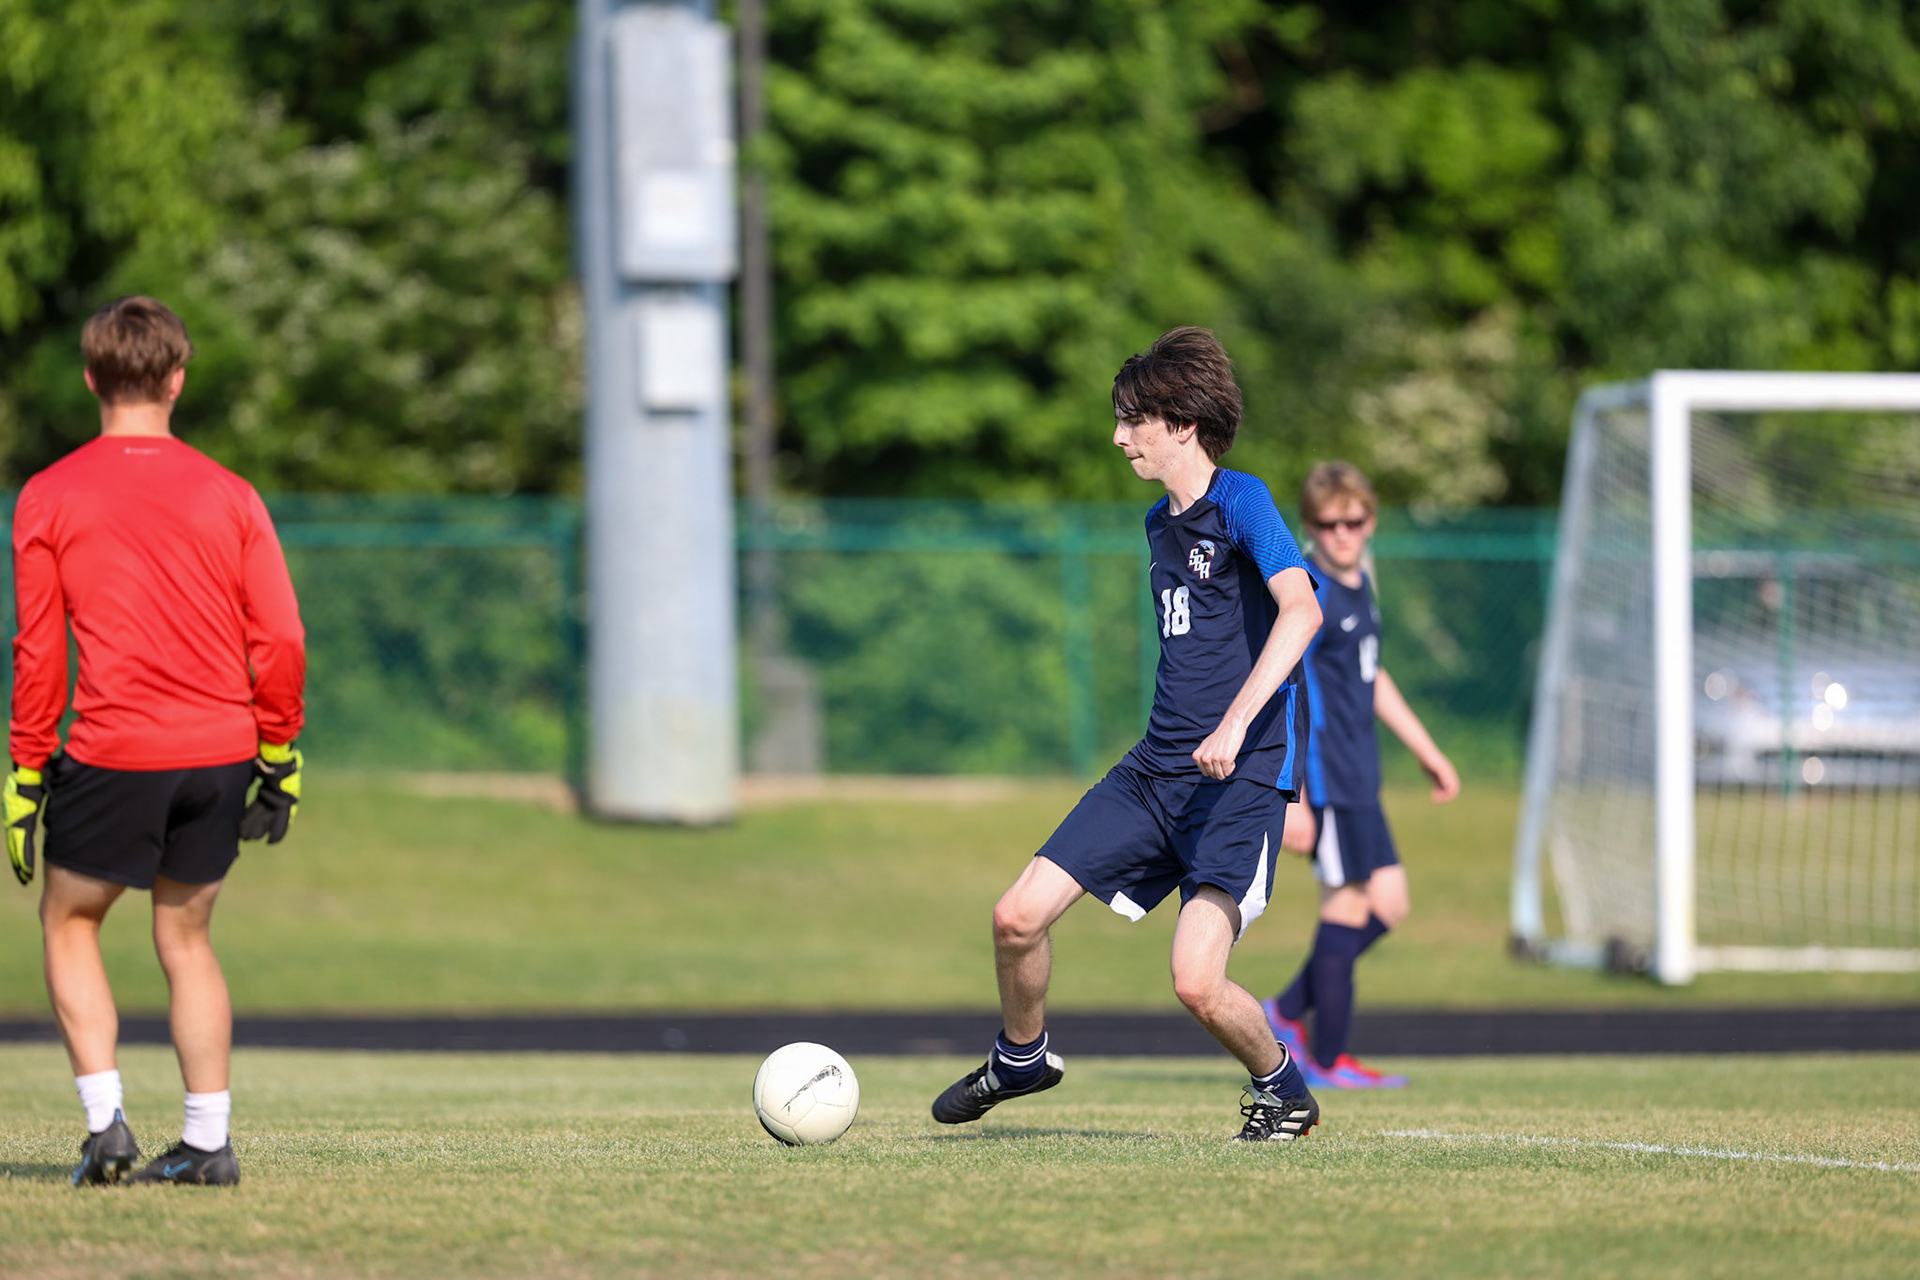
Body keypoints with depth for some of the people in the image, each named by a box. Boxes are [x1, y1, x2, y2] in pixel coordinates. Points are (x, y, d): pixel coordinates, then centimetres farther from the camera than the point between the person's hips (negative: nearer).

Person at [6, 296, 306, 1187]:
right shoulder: (228, 496, 5)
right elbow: (279, 640, 3)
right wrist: (279, 761, 11)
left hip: (114, 753, -3)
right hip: (221, 747, 3)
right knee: (185, 936, 17)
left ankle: (104, 1121, 1)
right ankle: (208, 1140, 12)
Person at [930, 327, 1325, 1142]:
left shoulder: (1240, 502, -12)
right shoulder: (1161, 523, 15)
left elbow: (1300, 610, -27)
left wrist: (1235, 724, -37)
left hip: (1244, 773, -8)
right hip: (1157, 768, 8)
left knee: (1196, 983, -19)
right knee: (1017, 918, -1)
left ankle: (1283, 1090, 9)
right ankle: (1022, 1056, 27)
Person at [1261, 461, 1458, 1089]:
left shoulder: (1359, 586, 13)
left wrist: (1426, 750, 29)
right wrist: (1291, 796, -24)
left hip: (1357, 775, 9)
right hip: (1323, 774, -9)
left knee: (1387, 902, 9)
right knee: (1349, 902, -6)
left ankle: (1287, 1012, 18)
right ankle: (1327, 1060, 2)